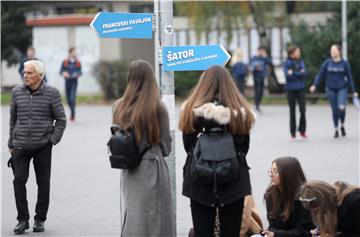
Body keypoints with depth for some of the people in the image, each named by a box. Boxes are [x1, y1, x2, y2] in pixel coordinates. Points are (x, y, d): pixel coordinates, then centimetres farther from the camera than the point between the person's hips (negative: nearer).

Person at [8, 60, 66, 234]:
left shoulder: (51, 93, -2)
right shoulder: (17, 92, 5)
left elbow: (61, 120, 5)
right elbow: (13, 119, 14)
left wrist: (54, 139, -5)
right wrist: (11, 143, 13)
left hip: (43, 146, -1)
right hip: (20, 146, 1)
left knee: (43, 182, 4)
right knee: (19, 180, -8)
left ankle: (40, 219, 16)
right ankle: (22, 219, 2)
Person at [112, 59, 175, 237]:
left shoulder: (120, 107, 0)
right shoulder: (157, 107, -11)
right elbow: (166, 144, -2)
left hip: (128, 171, 4)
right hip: (152, 168, -4)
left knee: (131, 218, 10)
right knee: (154, 221, 1)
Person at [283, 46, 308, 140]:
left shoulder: (301, 62, 5)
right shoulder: (287, 63, -4)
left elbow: (305, 73, -8)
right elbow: (288, 75, -14)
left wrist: (293, 73, -17)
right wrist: (299, 73, -17)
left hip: (300, 89, 2)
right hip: (291, 89, -2)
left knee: (302, 110, -5)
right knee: (292, 111, 5)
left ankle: (302, 131, 9)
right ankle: (293, 133, 13)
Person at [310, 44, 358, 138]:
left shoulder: (344, 63, -2)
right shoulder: (327, 63, 0)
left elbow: (349, 77, 2)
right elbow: (320, 75, 1)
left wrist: (353, 91, 1)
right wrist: (314, 85, -13)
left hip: (342, 89, -2)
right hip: (331, 89, 2)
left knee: (341, 107, -21)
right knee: (334, 110, 4)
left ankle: (342, 126, 4)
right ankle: (336, 130, 20)